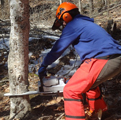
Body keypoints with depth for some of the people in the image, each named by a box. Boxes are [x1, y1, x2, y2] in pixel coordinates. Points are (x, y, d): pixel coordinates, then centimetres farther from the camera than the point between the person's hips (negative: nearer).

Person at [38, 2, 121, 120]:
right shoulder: (84, 24, 28)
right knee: (88, 82, 32)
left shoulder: (73, 25, 0)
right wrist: (77, 76, 38)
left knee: (71, 91, -7)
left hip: (102, 60, -10)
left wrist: (44, 65, 20)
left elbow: (57, 49, 4)